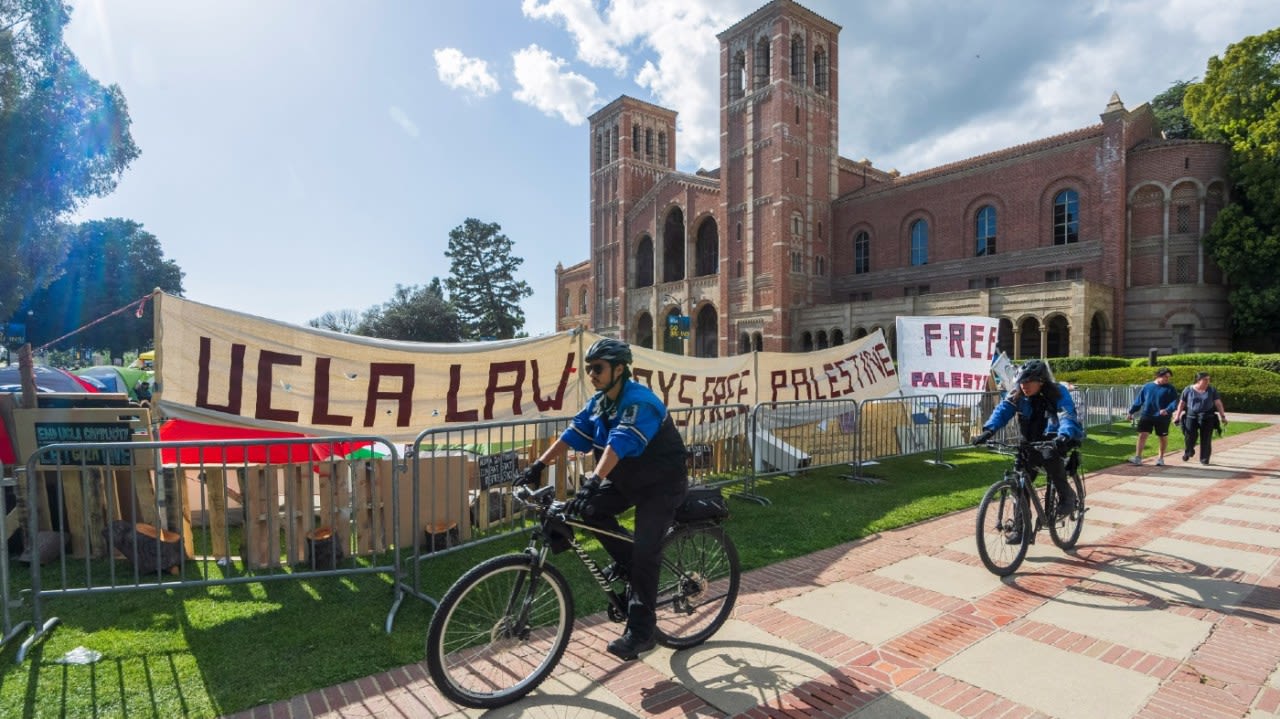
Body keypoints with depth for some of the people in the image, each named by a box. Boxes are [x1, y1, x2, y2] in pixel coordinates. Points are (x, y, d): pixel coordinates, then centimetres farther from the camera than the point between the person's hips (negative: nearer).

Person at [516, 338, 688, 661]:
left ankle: (641, 632, 4)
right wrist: (540, 464, -13)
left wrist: (594, 480, -53)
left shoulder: (639, 401, -27)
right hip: (629, 479, 8)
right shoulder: (599, 401, -1)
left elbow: (619, 443, -42)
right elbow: (574, 433, -5)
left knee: (645, 553, -11)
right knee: (589, 507, -12)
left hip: (662, 483, -8)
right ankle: (625, 560, 11)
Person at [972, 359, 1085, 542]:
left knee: (1051, 457, -37)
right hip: (1031, 443, 4)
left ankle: (1067, 495, -10)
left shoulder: (1058, 393, -19)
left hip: (1055, 440, -4)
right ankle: (1021, 528, 7)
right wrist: (988, 430, -44)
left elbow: (1068, 416, -35)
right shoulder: (1017, 396, -10)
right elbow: (1002, 410, -25)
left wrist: (1064, 436, -57)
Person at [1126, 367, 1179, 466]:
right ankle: (1138, 457, -6)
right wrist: (1131, 412, 9)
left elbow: (1174, 402, -12)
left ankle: (1160, 458, 25)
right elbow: (1138, 400, 10)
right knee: (1142, 435, -6)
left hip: (1162, 418, -1)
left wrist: (1167, 410, -31)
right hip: (1146, 416, 1)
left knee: (1163, 437, 10)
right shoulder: (1147, 386, 5)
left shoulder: (1170, 388, -1)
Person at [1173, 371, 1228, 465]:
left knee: (1206, 439, 1)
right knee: (1190, 436, -8)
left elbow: (1218, 404, 4)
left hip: (1207, 418, 1)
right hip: (1191, 416, -1)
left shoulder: (1212, 390, 4)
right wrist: (1177, 416, 4)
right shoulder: (1188, 390, 2)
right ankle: (1188, 452, 20)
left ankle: (1204, 459, 12)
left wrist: (1223, 416, -3)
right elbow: (1181, 404, 6)